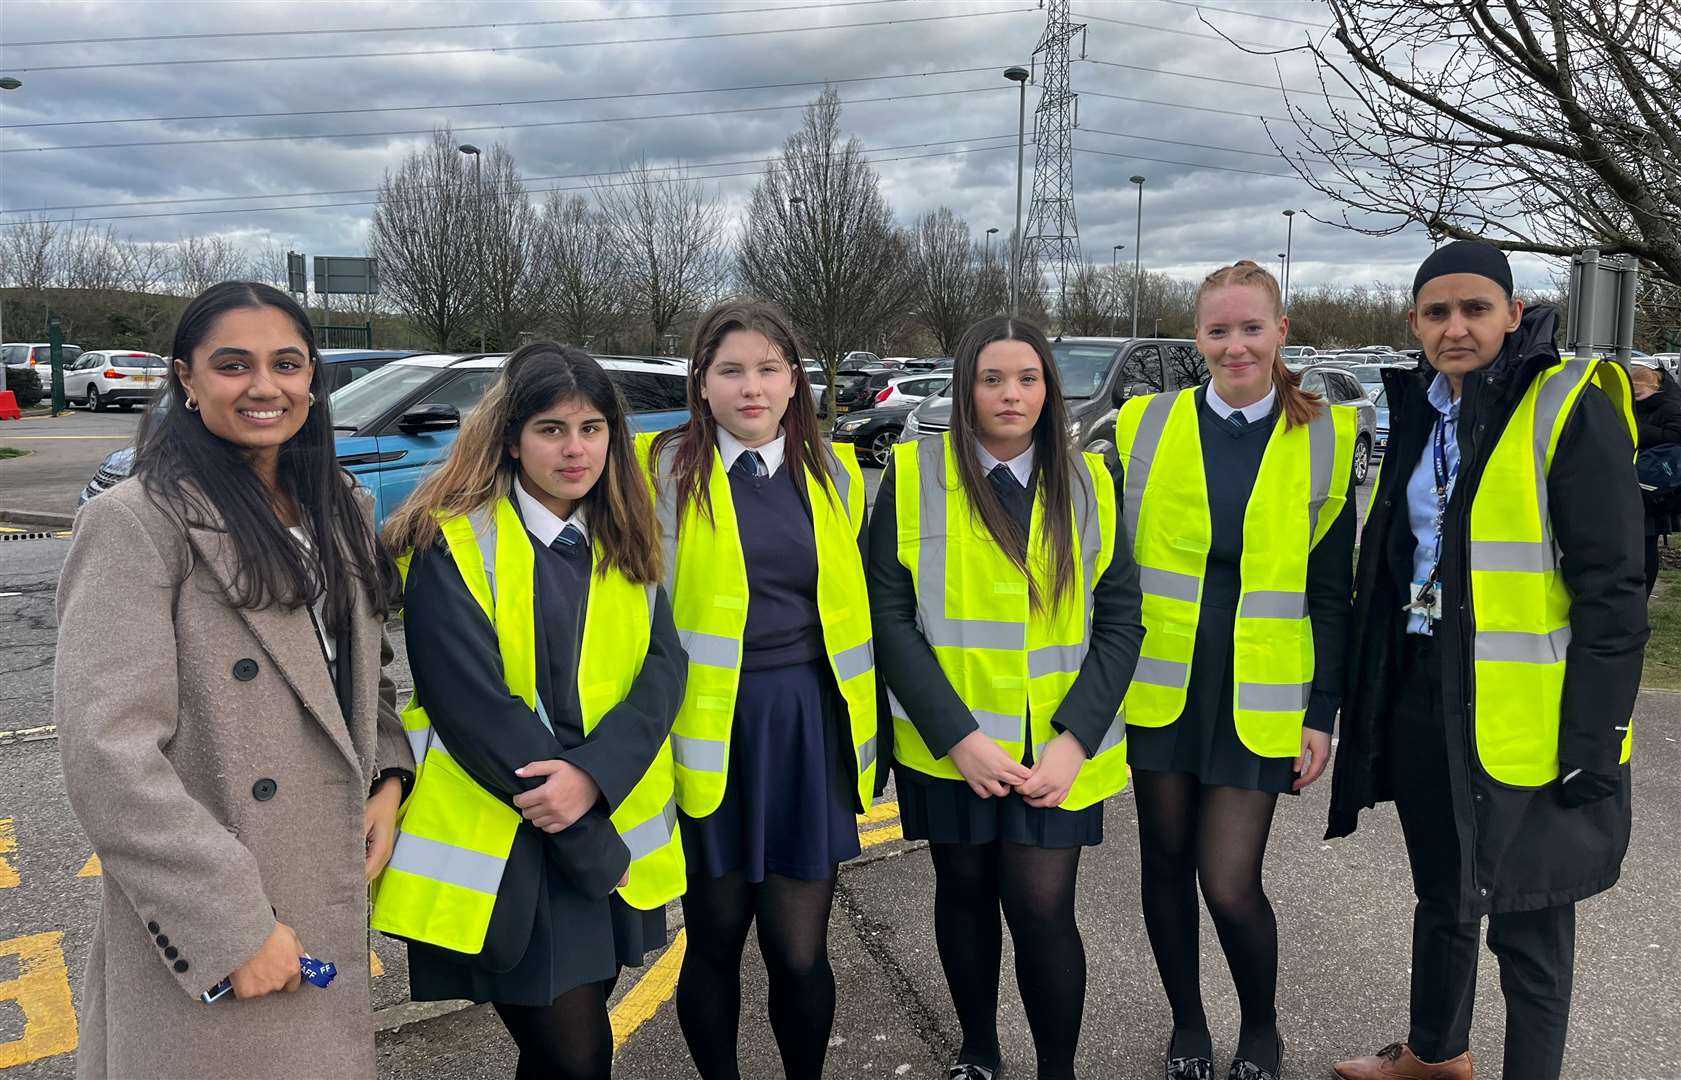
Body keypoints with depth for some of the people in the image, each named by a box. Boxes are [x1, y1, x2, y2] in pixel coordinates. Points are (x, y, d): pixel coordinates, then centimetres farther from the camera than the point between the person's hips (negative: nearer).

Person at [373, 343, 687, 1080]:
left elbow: (663, 668, -2)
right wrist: (589, 840, -15)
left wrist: (592, 774, -20)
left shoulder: (626, 543, 7)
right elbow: (471, 700, -16)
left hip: (608, 829, 5)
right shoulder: (452, 541, -10)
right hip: (498, 839, -5)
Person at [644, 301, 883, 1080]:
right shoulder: (669, 470, -2)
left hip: (807, 725, 2)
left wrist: (863, 727, 12)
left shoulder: (832, 470, 8)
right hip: (712, 729, -2)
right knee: (715, 941, 12)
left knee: (800, 949, 5)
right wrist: (659, 733, -6)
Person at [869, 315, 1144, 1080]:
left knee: (1042, 908, -5)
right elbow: (891, 618, -8)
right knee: (965, 892, 14)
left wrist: (1074, 738, -12)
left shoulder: (1087, 484, 2)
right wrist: (958, 736, -15)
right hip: (951, 749, 0)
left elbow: (1120, 620, 0)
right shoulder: (914, 477, -4)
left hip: (1055, 751, 0)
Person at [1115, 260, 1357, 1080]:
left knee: (1229, 883, -2)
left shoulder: (1325, 439, 0)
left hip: (1261, 700, -1)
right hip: (1159, 688, 2)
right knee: (1166, 864, 11)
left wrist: (1323, 713, 0)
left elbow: (1332, 593, 3)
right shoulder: (1146, 426, 0)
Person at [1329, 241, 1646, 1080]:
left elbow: (1612, 592, -15)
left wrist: (1594, 742, -19)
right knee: (1442, 893, 23)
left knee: (1524, 923, 5)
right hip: (1420, 695, 7)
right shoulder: (1419, 414, 9)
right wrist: (1367, 700, 15)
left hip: (1523, 719, -7)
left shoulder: (1570, 410, -12)